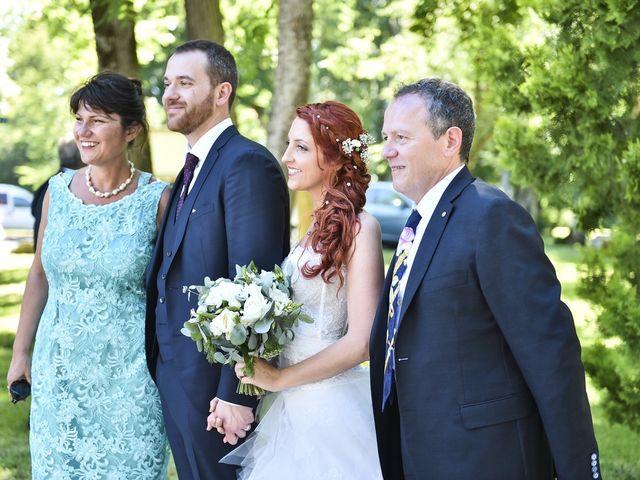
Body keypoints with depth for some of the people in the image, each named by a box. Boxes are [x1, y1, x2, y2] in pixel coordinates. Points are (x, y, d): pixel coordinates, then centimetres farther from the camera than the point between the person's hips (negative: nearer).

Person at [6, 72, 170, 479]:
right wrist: (20, 353, 12)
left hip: (128, 374, -3)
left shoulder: (157, 199, -9)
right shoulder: (59, 190, 1)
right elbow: (39, 277, 10)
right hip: (59, 369, 3)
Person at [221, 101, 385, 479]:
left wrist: (278, 379, -13)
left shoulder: (360, 227, -12)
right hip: (294, 406, 7)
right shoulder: (321, 226, 11)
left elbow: (362, 341, -18)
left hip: (331, 407, -7)